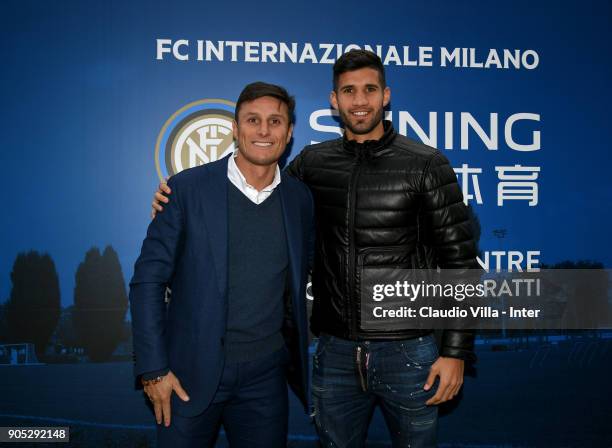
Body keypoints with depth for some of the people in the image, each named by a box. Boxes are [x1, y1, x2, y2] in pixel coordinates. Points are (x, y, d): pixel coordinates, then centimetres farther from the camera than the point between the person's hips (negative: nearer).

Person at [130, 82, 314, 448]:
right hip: (193, 373, -2)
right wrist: (153, 369, -9)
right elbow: (148, 280, -7)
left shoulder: (300, 197, 3)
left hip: (265, 376, 3)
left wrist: (296, 358, 10)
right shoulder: (188, 188, -8)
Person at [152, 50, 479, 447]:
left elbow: (460, 262, -5)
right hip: (335, 354, 3)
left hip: (407, 354, -3)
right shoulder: (312, 163, 3)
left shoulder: (426, 165, -6)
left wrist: (456, 352, -9)